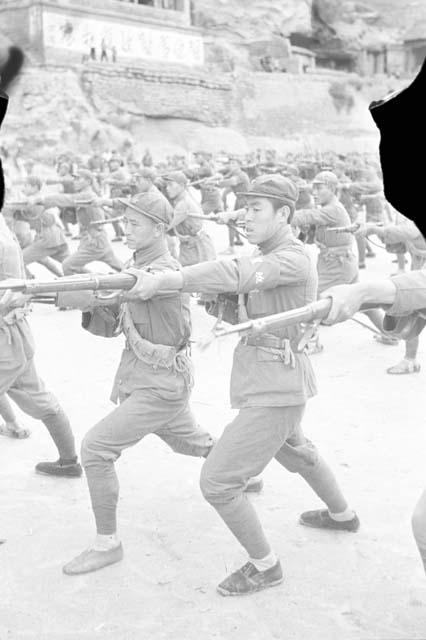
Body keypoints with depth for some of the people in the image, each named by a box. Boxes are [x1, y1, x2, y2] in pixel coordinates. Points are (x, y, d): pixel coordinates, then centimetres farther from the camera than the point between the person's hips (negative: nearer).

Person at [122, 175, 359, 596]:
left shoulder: (293, 258, -21)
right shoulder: (268, 256, 11)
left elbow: (235, 275, -37)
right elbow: (236, 283, 2)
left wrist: (162, 281, -45)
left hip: (274, 392, -11)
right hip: (270, 384, 11)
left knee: (216, 481, -6)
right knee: (293, 451, 34)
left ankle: (264, 566, 12)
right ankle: (342, 515, 57)